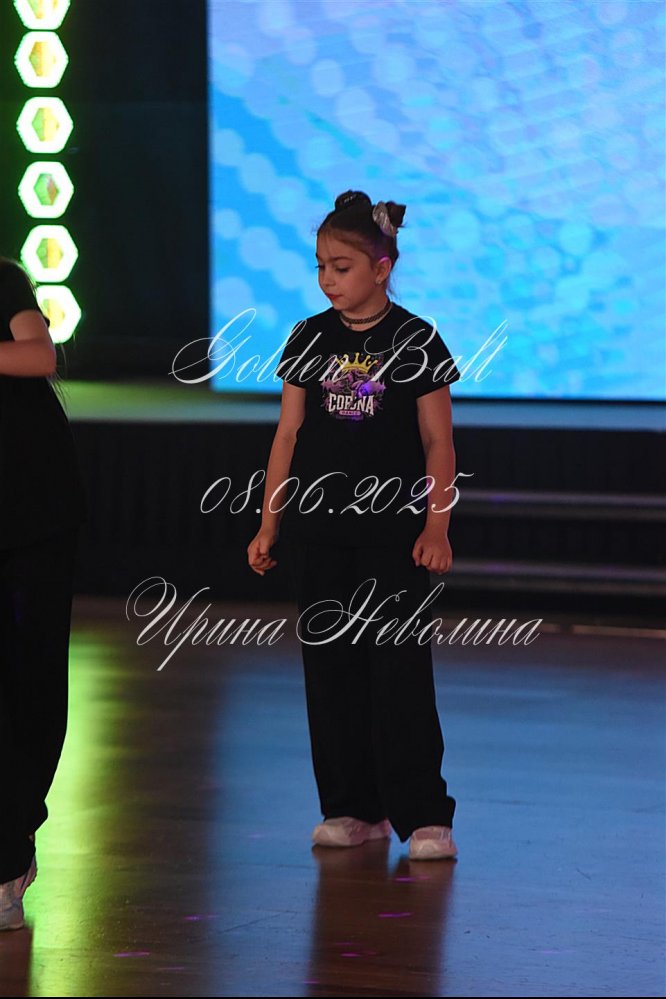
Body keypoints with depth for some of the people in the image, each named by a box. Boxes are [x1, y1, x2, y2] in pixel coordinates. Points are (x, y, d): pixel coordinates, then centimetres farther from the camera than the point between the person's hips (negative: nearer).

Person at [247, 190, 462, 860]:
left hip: (394, 528, -4)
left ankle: (422, 814, -3)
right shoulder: (309, 340, 6)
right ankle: (353, 808, 15)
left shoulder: (415, 341, -3)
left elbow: (437, 442, -2)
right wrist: (268, 525, 6)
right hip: (319, 528, 4)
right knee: (331, 666, 6)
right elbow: (288, 435, 9)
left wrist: (436, 529, -9)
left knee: (400, 668, -6)